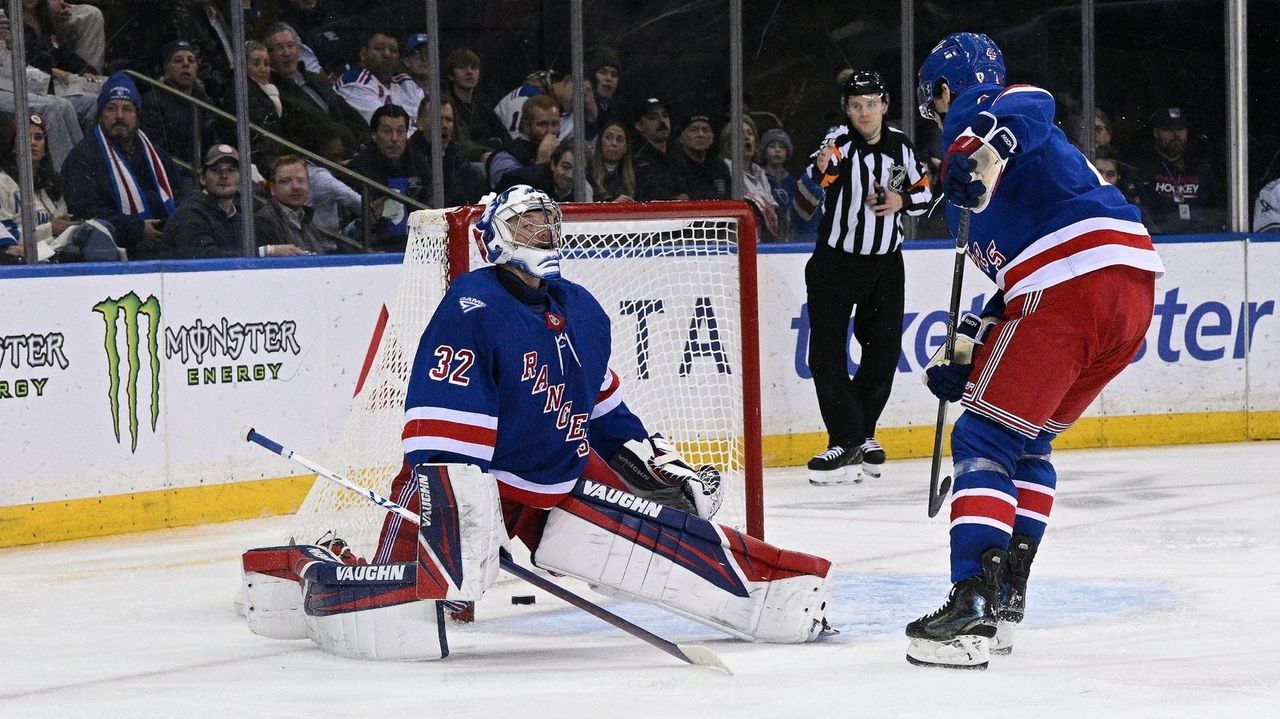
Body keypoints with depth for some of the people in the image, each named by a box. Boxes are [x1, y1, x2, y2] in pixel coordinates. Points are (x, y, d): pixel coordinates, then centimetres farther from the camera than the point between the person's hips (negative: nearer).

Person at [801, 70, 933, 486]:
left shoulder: (900, 146, 1)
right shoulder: (841, 141, -14)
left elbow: (924, 193, 12)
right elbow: (817, 181, -35)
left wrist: (902, 200, -11)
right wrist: (822, 169, -59)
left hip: (885, 264, 4)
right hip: (834, 261, -4)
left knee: (883, 353, 8)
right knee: (827, 353, -12)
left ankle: (862, 433, 26)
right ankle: (846, 443, -8)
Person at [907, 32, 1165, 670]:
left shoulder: (971, 115, 7)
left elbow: (1029, 107, -20)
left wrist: (987, 146, -40)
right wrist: (969, 345, 30)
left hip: (1072, 285, -9)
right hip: (1133, 288, 9)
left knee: (986, 438, -7)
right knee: (1028, 440, 23)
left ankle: (973, 606, -19)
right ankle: (1006, 596, 19)